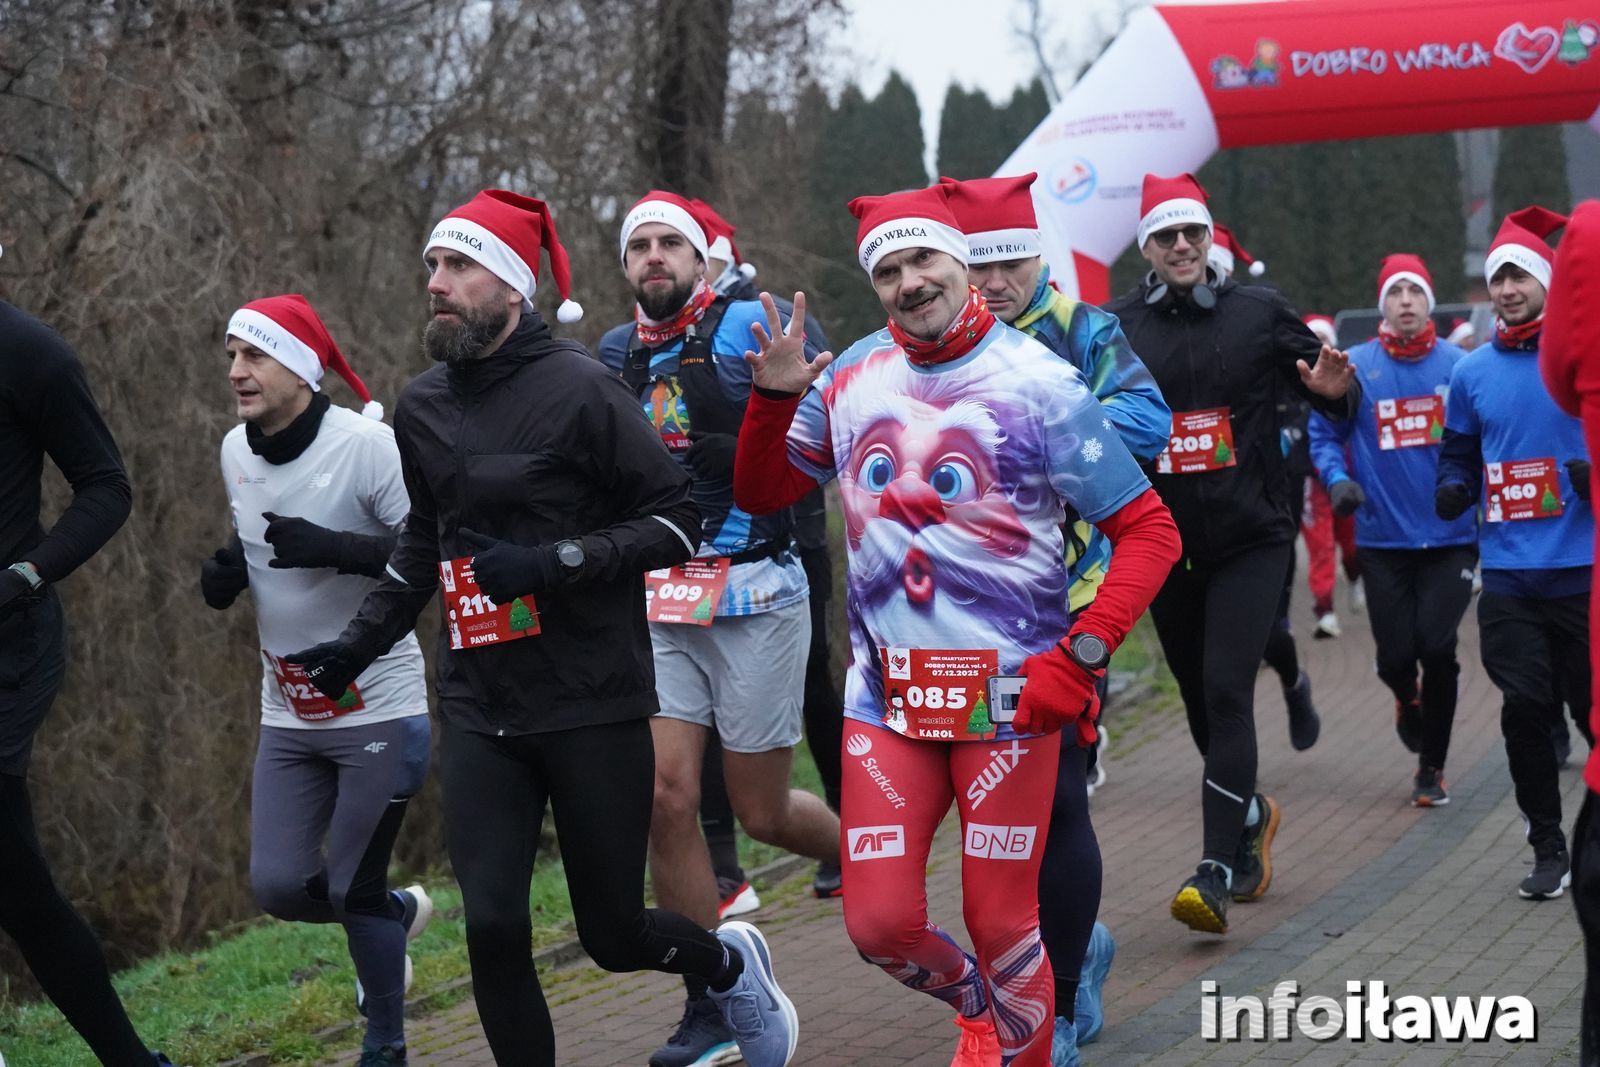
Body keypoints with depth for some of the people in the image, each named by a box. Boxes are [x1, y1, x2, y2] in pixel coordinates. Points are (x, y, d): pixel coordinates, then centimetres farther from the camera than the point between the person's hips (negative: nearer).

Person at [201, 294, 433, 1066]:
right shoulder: (236, 451, 5)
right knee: (278, 886, 1)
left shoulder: (366, 444, -17)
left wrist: (332, 548, -30)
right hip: (288, 713, 6)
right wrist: (229, 574, 0)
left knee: (354, 892, -3)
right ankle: (400, 911, 32)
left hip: (379, 706, -6)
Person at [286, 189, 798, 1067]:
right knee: (493, 928, -8)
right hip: (479, 708, 5)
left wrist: (558, 561, -20)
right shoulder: (422, 408, 8)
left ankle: (732, 964, 38)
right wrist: (360, 642, 19)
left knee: (613, 936, 5)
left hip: (592, 704, -5)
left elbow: (676, 521, -9)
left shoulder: (579, 388, -11)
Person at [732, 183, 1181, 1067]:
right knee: (879, 924, 1)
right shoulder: (853, 375, 5)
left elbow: (1149, 532, -9)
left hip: (1007, 691, -4)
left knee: (1000, 924, -1)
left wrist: (1082, 655, -19)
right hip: (885, 690, 4)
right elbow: (760, 495, 17)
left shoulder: (1035, 381, -9)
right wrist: (773, 399, -1)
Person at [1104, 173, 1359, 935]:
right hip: (1165, 544, 2)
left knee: (1226, 692, -14)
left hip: (1250, 540, -2)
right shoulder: (1117, 327, 0)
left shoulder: (1259, 313, 1)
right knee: (1200, 699, 14)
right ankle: (1251, 812, 41)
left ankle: (1217, 870, -17)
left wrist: (1334, 390, -15)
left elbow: (1332, 393, 8)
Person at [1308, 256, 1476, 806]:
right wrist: (1338, 480, -11)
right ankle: (1409, 701, 40)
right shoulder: (1355, 367, -1)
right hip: (1384, 538, 1)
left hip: (1450, 536, 0)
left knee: (1436, 646, -10)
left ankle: (1432, 767, 10)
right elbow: (1323, 434, 5)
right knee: (1396, 655, 0)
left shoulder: (1458, 365, -1)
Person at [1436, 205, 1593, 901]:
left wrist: (1594, 474, -16)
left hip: (1581, 570, -3)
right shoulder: (1472, 373, 10)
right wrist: (1452, 491, -1)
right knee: (1524, 711, -2)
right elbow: (1459, 454, 20)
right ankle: (1548, 850, 11)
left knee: (1590, 708, 1)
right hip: (1509, 574, 3)